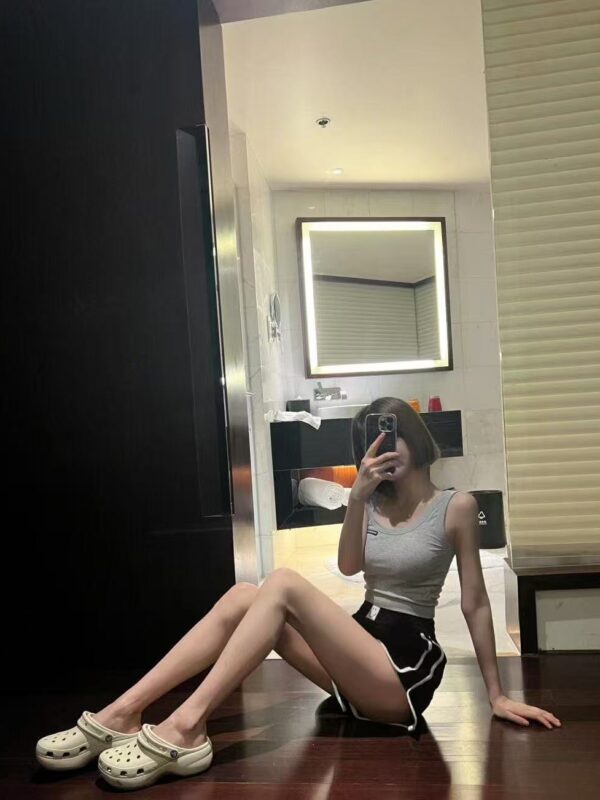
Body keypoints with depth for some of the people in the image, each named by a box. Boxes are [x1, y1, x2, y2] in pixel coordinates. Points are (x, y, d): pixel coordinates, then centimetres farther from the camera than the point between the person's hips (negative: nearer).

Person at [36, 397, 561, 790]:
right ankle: (122, 713, -24)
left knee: (284, 585, -27)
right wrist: (357, 495, -16)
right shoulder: (374, 503, 13)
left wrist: (496, 695, -3)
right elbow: (349, 567, -3)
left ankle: (187, 726, -35)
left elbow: (475, 603, -4)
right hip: (358, 658, 6)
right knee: (242, 597, -17)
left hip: (407, 669, -6)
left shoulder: (456, 507, -4)